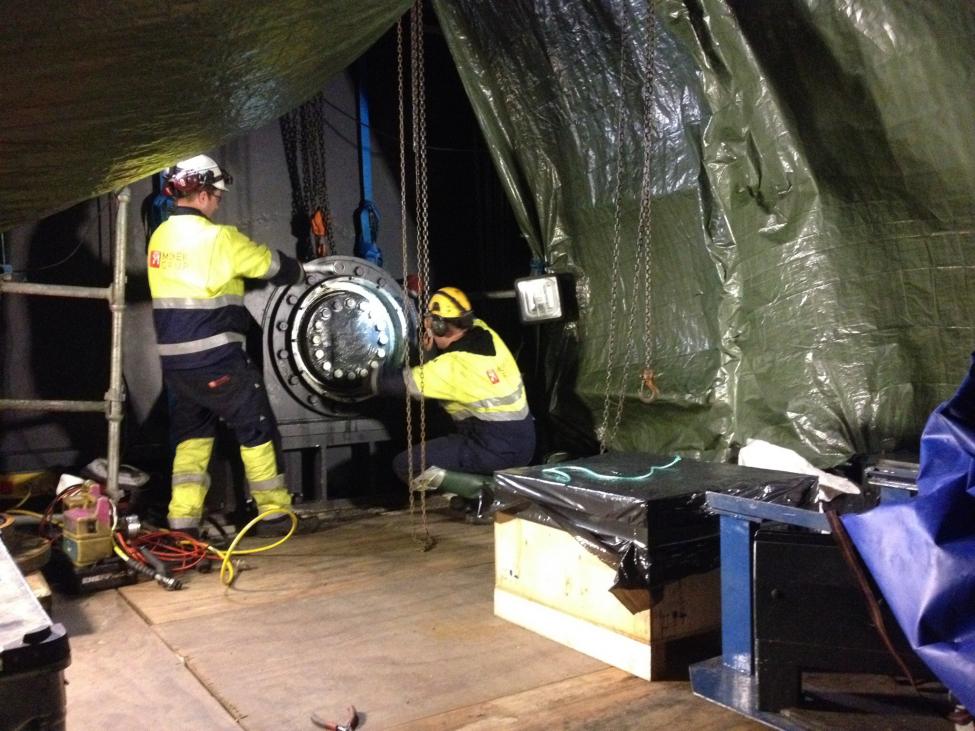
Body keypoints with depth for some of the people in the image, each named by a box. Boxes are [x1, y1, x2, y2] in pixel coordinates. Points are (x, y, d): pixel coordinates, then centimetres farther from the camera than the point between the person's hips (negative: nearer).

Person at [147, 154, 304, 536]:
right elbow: (271, 264, -3)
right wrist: (298, 271, 21)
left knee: (191, 433, 18)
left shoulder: (160, 236, 9)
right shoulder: (219, 238, -13)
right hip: (215, 359, -7)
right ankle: (274, 510, 15)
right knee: (256, 429, 7)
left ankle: (182, 517, 14)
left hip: (174, 360, 7)